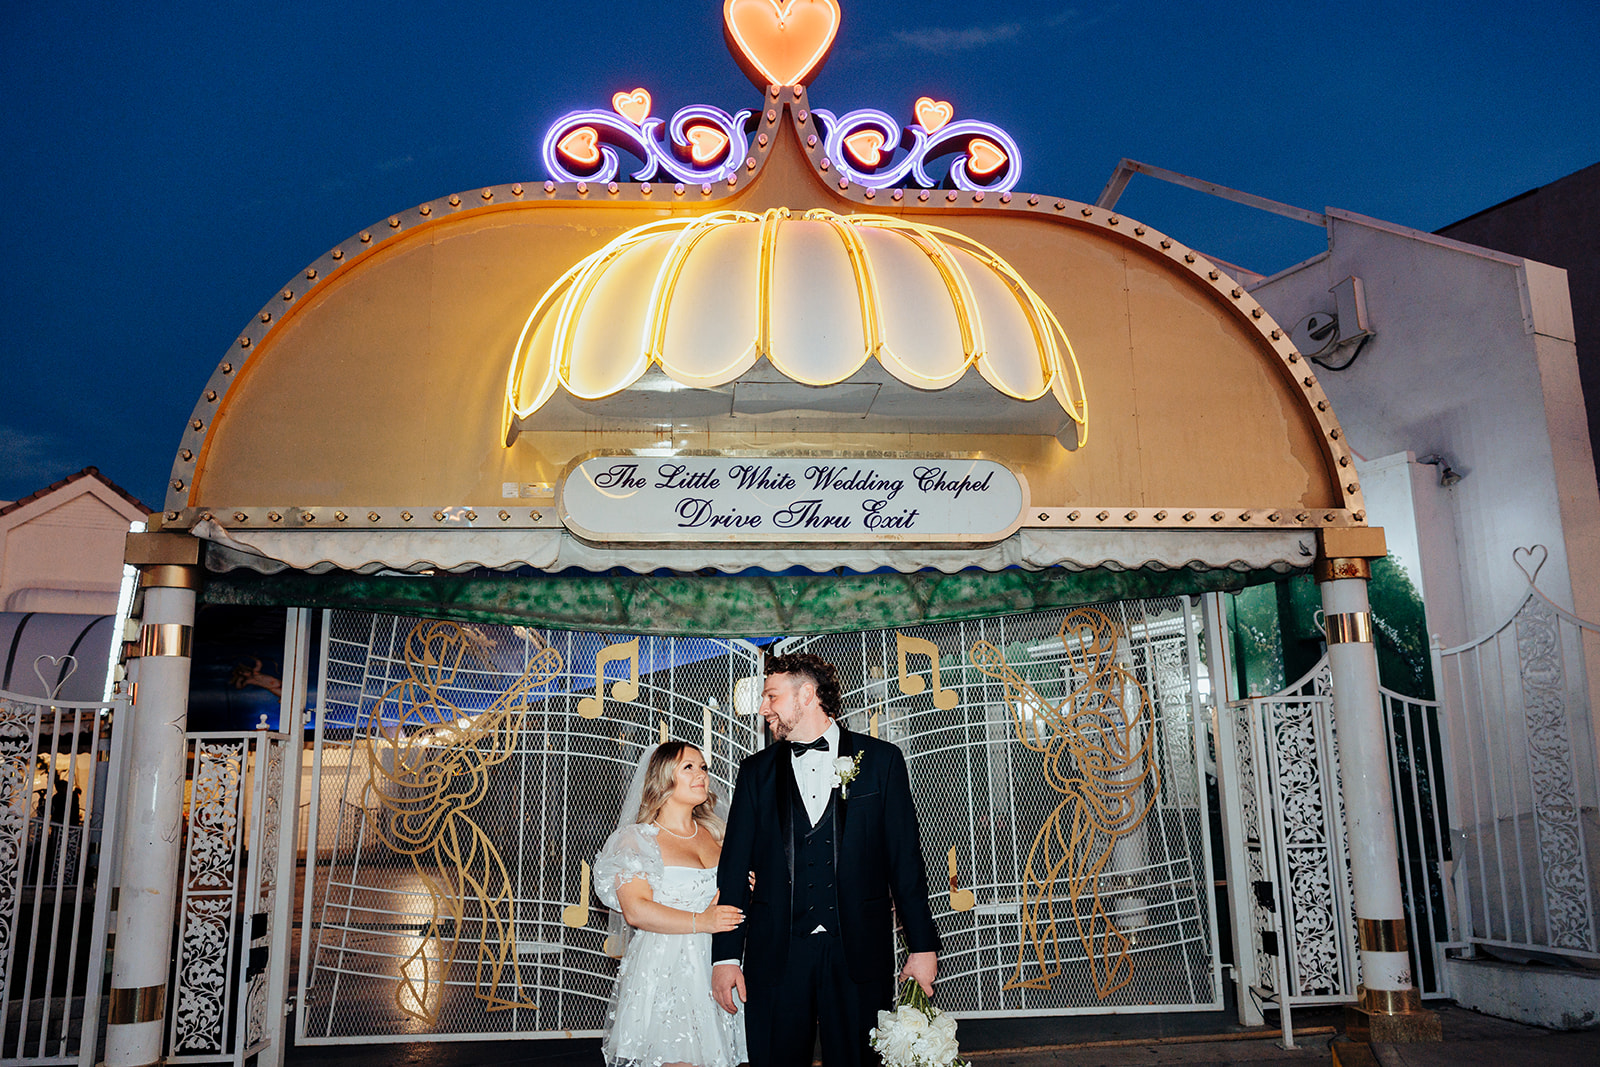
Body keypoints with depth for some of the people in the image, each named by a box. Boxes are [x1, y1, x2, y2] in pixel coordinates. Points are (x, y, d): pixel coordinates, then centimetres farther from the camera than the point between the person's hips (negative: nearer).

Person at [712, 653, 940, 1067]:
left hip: (858, 953, -1)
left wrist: (922, 945, 0)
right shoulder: (756, 771, 9)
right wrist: (726, 955, -1)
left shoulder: (880, 760, 4)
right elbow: (735, 866, 6)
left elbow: (905, 858, 3)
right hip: (775, 953, 2)